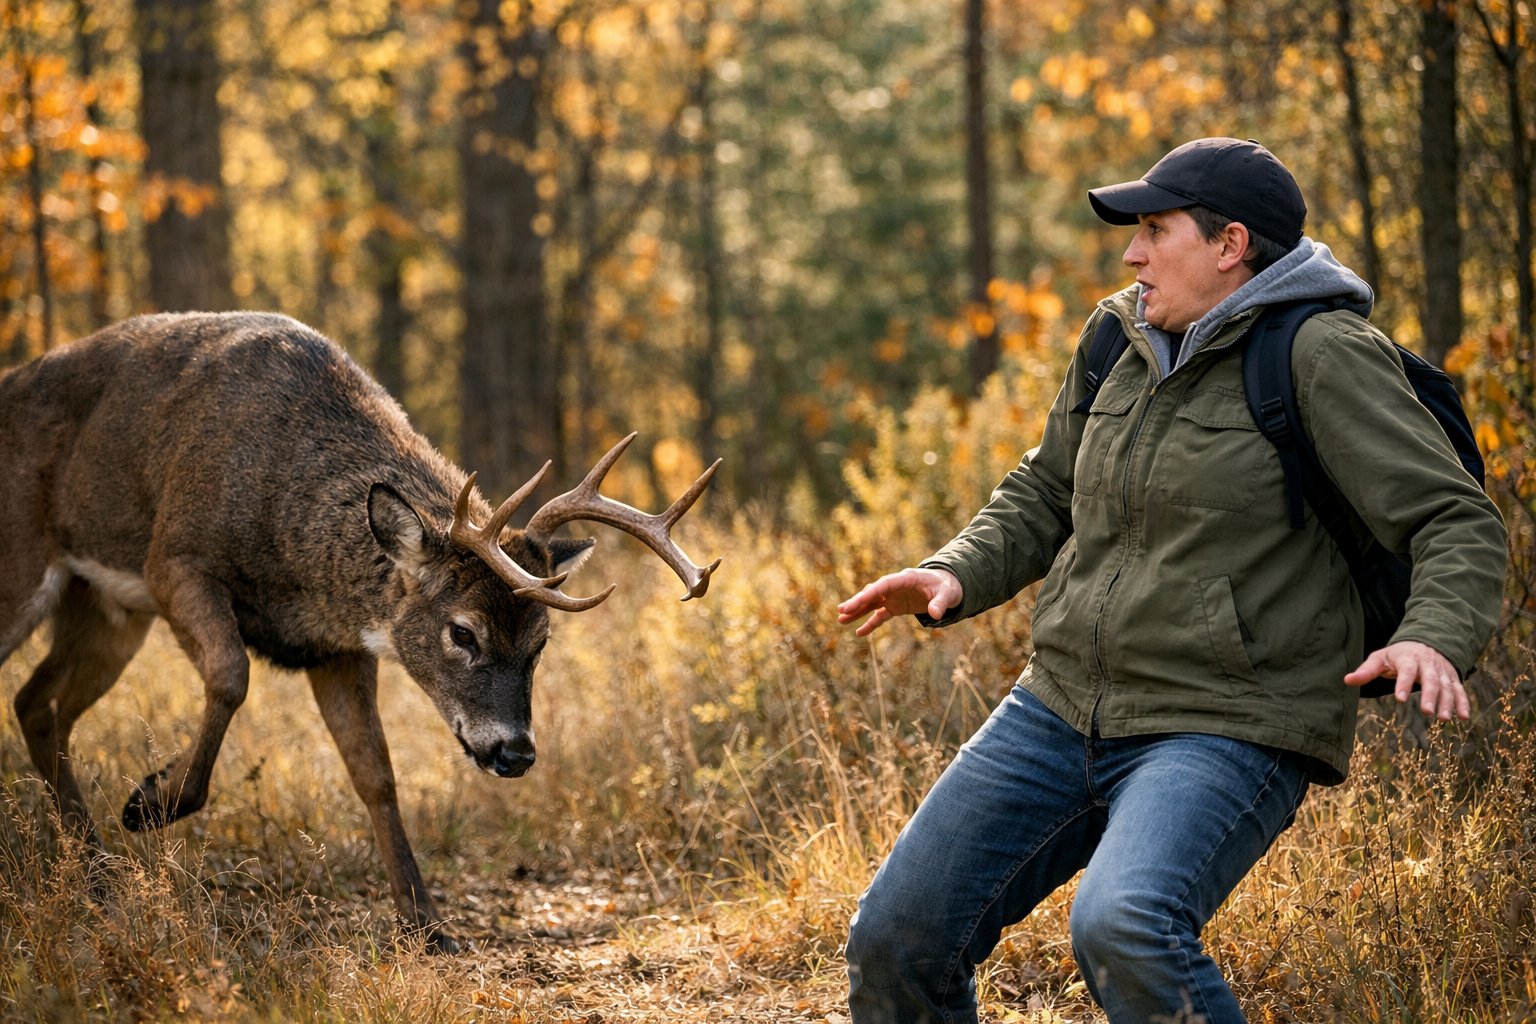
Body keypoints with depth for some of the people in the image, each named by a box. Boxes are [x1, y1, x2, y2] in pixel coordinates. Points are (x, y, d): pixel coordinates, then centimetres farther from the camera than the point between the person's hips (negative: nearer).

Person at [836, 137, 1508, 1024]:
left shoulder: (1324, 355, -12)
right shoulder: (1123, 339, 8)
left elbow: (1461, 527, -16)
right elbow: (1049, 495, 19)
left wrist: (1433, 641, -36)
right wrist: (958, 578, 0)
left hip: (1226, 737, -7)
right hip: (1066, 710, 7)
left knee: (1124, 931, -34)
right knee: (899, 938, 4)